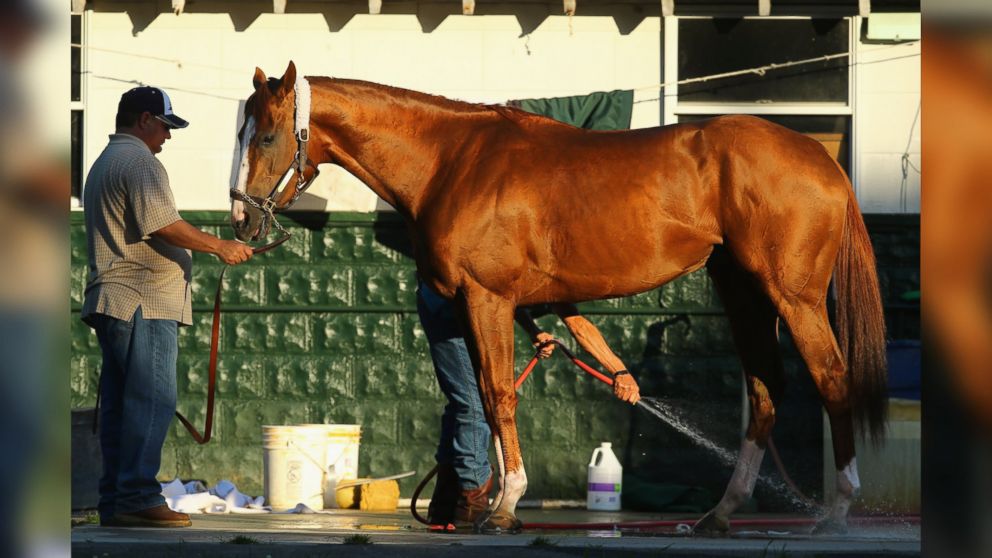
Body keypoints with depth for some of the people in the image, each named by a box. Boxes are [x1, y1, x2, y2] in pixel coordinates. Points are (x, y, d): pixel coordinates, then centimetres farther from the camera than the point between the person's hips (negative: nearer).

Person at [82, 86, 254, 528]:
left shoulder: (104, 163, 24)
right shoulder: (139, 161, -8)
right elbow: (162, 224, -18)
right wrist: (220, 247, -11)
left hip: (111, 302, 10)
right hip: (144, 301, -10)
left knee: (119, 403, 8)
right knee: (153, 398, -12)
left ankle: (115, 501, 7)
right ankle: (138, 496, -16)